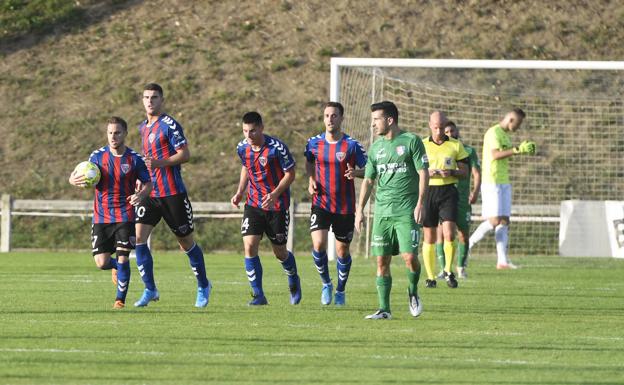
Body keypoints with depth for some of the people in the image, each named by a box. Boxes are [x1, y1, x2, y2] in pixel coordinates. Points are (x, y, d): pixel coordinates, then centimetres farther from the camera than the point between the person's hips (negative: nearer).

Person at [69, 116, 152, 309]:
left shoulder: (134, 159, -3)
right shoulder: (97, 156, 0)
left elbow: (148, 183, 4)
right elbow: (85, 176, -2)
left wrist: (141, 195, -19)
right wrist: (74, 180, -27)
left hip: (125, 216, -1)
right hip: (101, 218, 1)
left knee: (123, 258, -9)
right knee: (101, 262, -3)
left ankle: (120, 298, 8)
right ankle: (116, 267, 33)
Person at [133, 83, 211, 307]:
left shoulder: (169, 125, -10)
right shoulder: (143, 127, 14)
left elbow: (185, 154, -15)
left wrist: (159, 163, -26)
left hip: (172, 193, -6)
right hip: (150, 193, 6)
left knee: (186, 243, 5)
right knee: (138, 236, -11)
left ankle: (203, 286, 24)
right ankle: (150, 289, -5)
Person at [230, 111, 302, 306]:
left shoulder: (276, 148, -19)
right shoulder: (242, 148, -3)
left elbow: (290, 173, -11)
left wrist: (275, 194, -24)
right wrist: (240, 192, 4)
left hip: (277, 205, -4)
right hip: (254, 203, 4)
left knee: (280, 252, 6)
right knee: (249, 247, -13)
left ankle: (293, 281, 39)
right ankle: (258, 295, -6)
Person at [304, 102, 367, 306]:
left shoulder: (352, 145, -9)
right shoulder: (314, 143, 0)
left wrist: (356, 172, -26)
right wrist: (311, 180, 3)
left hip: (345, 207, -1)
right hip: (321, 204, 1)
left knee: (342, 251, 7)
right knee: (319, 244, -16)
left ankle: (340, 290, 29)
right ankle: (326, 284, 7)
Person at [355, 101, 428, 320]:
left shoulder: (411, 141, -2)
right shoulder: (376, 148, 13)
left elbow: (423, 173, -4)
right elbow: (368, 180, 17)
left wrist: (420, 203, -13)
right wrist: (360, 209, 10)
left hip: (406, 211, -5)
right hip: (382, 212, 5)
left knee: (409, 257, -12)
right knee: (382, 261, -1)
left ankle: (413, 292, 17)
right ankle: (384, 309, 3)